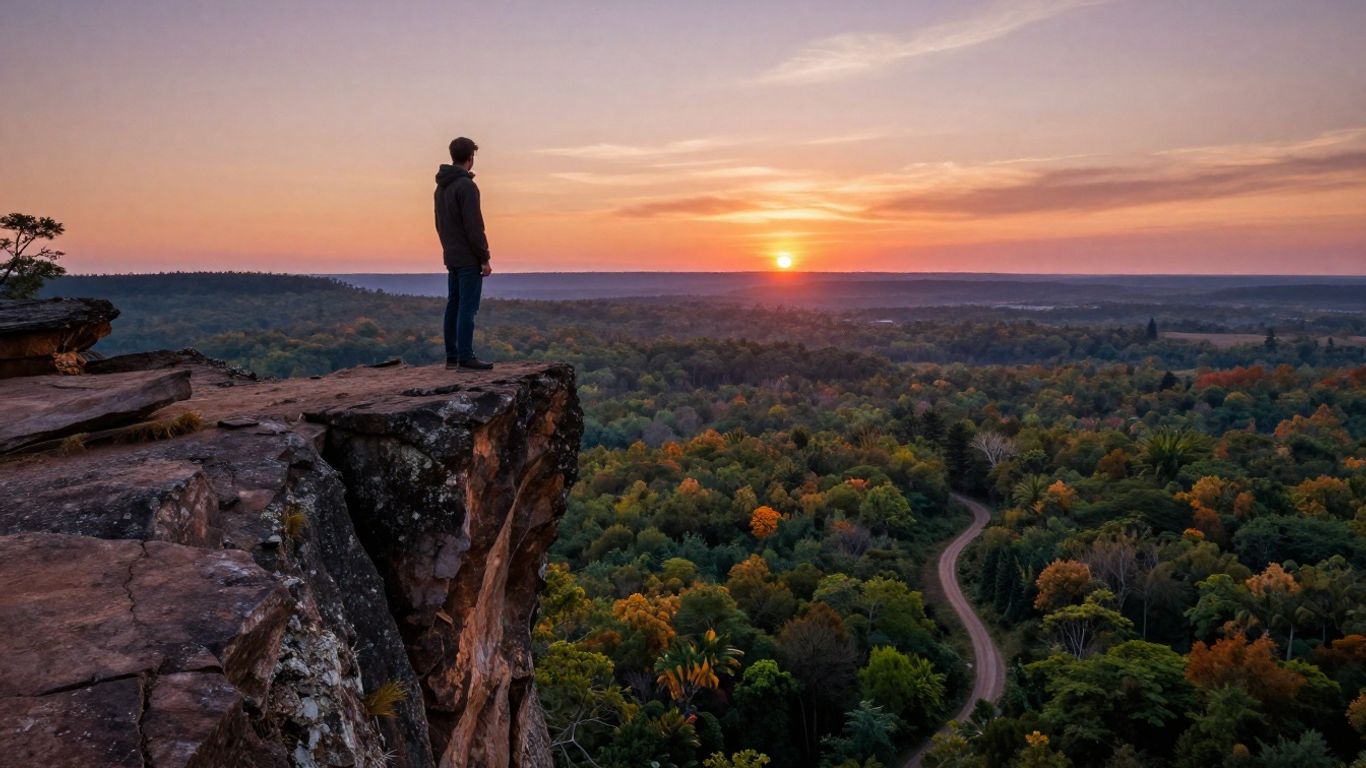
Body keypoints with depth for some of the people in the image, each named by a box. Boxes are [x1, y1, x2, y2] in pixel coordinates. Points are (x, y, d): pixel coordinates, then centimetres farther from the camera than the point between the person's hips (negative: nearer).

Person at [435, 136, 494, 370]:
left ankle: (452, 356, 13)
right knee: (467, 307, -7)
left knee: (453, 306, 10)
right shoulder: (466, 186, -15)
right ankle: (465, 357, -7)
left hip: (451, 257, 9)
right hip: (468, 258, -9)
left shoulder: (441, 187, 13)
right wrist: (484, 258, -14)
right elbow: (474, 226, -18)